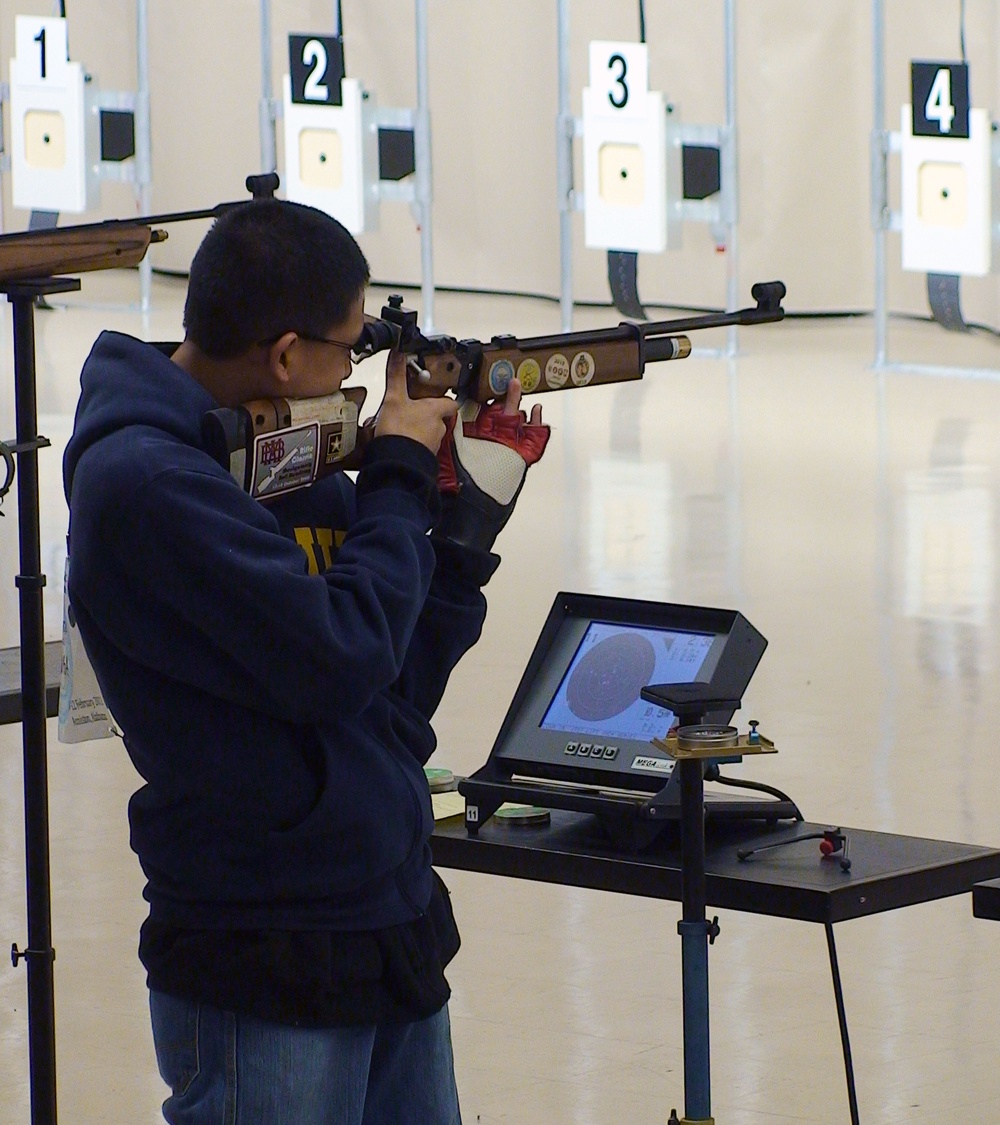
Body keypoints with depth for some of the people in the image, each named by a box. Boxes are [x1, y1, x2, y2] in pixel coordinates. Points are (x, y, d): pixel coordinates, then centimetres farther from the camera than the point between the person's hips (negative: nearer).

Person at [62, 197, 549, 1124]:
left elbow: (403, 682, 12)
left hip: (397, 939, 9)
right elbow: (339, 662, -23)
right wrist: (399, 473, -9)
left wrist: (472, 502, 4)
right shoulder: (142, 482, -18)